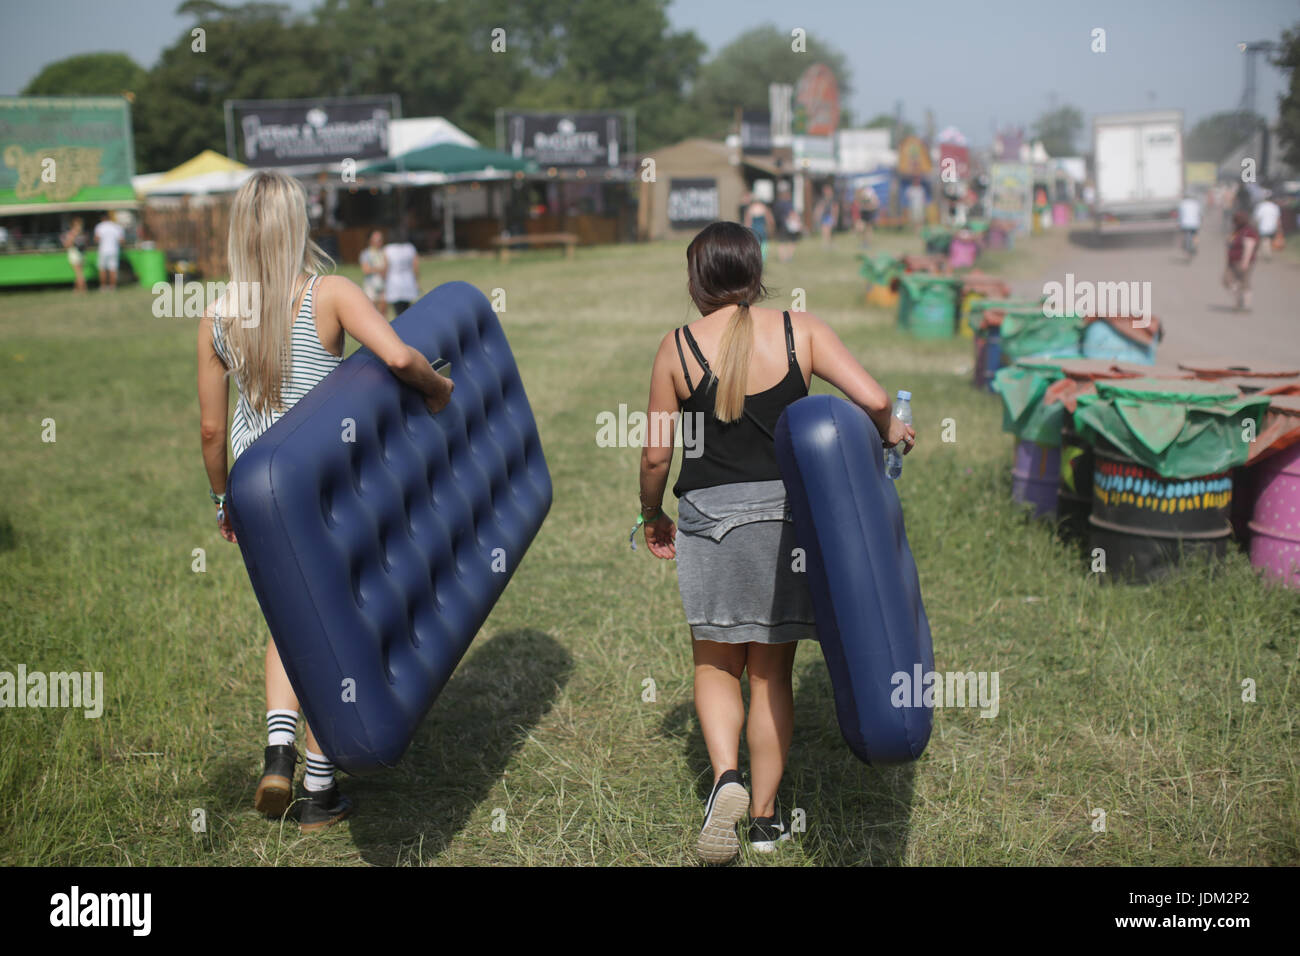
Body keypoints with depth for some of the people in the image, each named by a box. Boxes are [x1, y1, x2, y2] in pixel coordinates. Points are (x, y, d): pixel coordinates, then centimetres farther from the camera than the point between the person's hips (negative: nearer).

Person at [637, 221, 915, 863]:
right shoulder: (800, 331, -2)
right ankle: (765, 819, 21)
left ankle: (726, 777, -8)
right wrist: (890, 433, 11)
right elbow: (873, 399, -12)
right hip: (788, 513, 1)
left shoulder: (676, 348, -2)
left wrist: (652, 516, 17)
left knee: (715, 665, 16)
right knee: (772, 672, 13)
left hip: (709, 515, -1)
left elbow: (656, 454, 0)